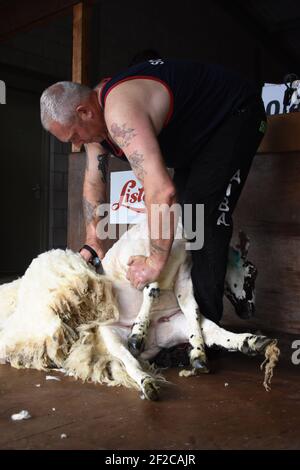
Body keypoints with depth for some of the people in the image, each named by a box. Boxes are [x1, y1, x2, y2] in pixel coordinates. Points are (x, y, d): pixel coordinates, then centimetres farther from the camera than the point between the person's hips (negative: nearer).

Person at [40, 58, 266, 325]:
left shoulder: (119, 113, -38)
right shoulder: (93, 111, -6)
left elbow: (162, 191, -46)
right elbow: (93, 181, 3)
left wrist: (155, 262, -36)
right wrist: (92, 241, -2)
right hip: (200, 131, 10)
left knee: (204, 211, -20)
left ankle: (205, 320, -13)